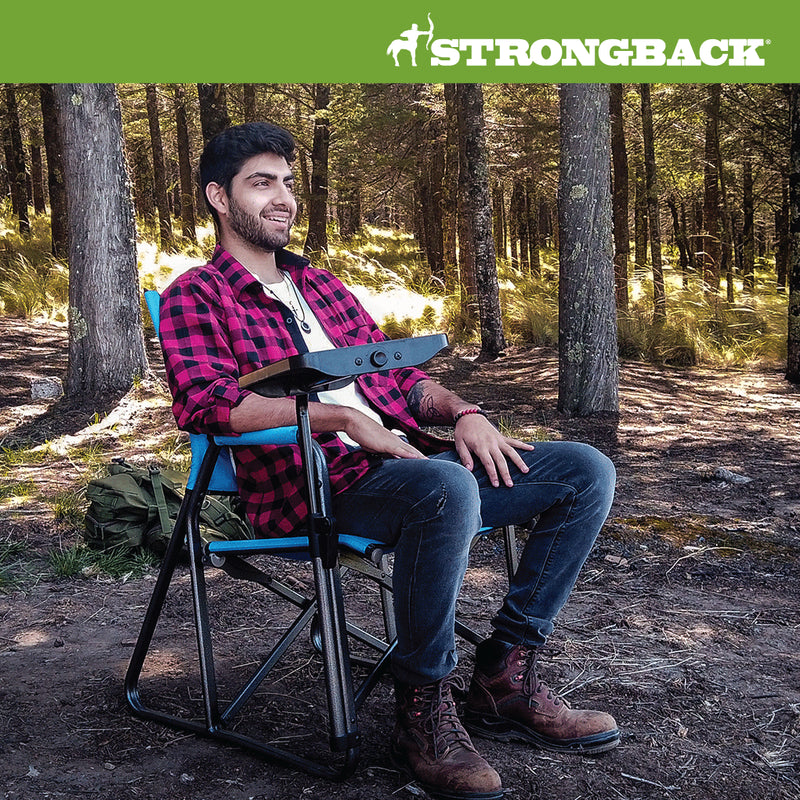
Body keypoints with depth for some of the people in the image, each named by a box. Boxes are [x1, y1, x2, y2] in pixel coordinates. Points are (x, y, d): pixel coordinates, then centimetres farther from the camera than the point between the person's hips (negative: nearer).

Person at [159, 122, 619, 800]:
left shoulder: (321, 285, 27)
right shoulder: (195, 297, 5)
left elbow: (398, 374, 24)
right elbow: (204, 401, -14)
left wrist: (463, 412, 3)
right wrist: (341, 417, -20)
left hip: (398, 458, 8)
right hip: (308, 487, -7)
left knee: (587, 471, -4)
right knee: (447, 488, -39)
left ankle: (505, 677, -2)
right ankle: (424, 707, -19)